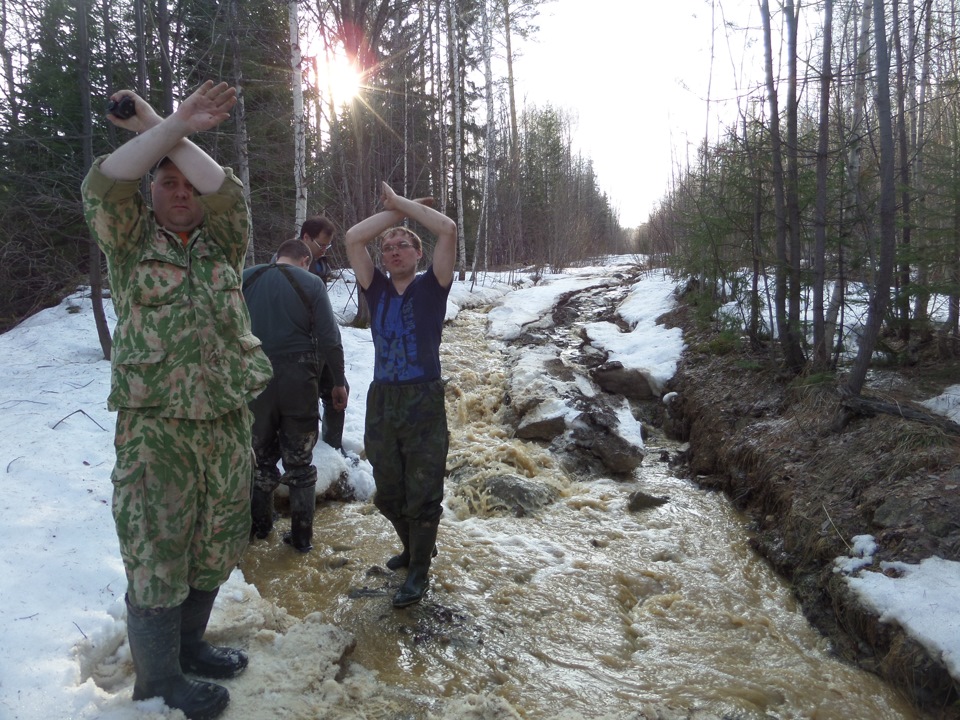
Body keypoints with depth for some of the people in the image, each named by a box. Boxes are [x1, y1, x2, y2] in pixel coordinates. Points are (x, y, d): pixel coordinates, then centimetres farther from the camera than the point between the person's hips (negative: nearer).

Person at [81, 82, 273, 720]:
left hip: (228, 421, 4)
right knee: (156, 556, 4)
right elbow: (103, 184, -14)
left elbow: (227, 192, -7)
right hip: (155, 426, -3)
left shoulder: (223, 242, 10)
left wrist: (160, 127, -7)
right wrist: (174, 126, -17)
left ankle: (190, 645, 37)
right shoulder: (131, 240, 4)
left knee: (212, 549, 15)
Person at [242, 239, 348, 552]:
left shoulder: (245, 279, 3)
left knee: (261, 454, 20)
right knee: (299, 460, 11)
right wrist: (339, 382, 1)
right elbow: (329, 338, -8)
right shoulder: (311, 283, -4)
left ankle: (260, 524, 31)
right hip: (298, 381, -2)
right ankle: (302, 535, 16)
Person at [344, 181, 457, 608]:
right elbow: (353, 238, -1)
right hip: (382, 401, 4)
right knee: (388, 494, 16)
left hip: (424, 402, -4)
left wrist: (401, 202, -4)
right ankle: (413, 548, 40)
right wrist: (392, 211, 4)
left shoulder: (431, 287, -1)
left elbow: (448, 230, -12)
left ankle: (419, 571, 20)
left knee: (422, 494, 3)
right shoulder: (376, 289, 7)